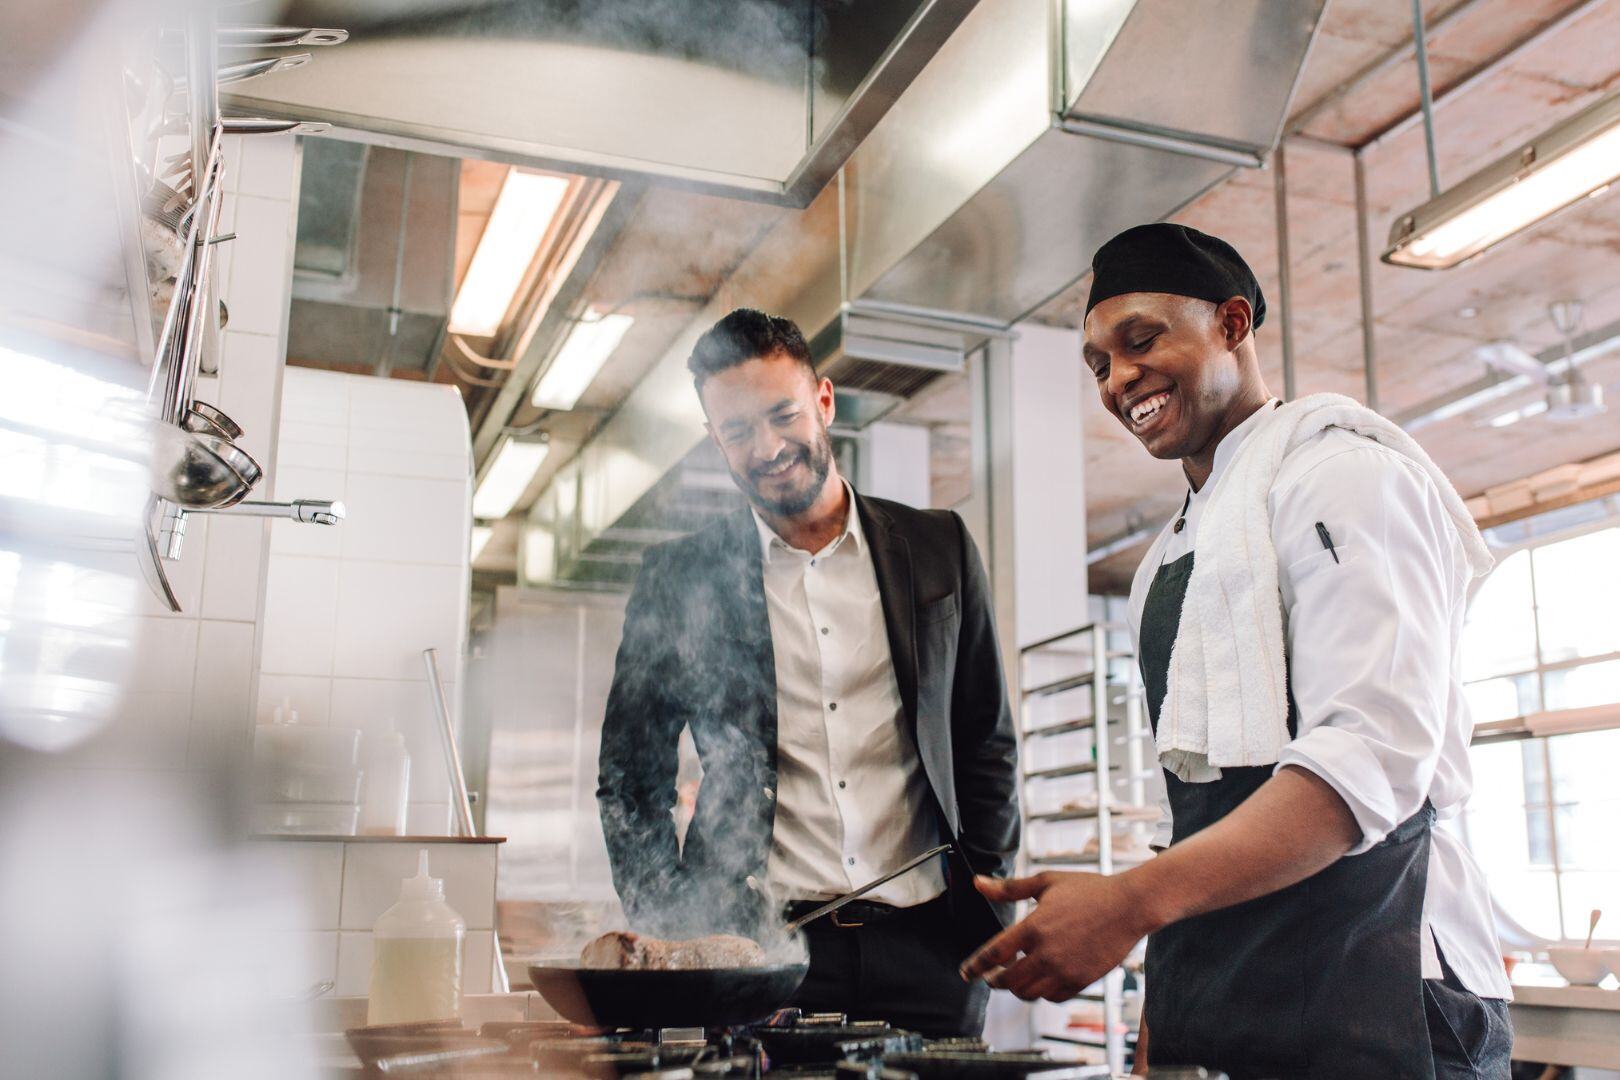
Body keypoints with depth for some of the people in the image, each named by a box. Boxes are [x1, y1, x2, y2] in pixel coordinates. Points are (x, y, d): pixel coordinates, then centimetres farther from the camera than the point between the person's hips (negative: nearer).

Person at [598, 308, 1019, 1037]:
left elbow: (987, 742, 12)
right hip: (752, 949, -1)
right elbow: (631, 777, 9)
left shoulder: (938, 547, 7)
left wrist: (987, 898, 3)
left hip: (924, 943, 1)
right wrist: (666, 931, -2)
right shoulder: (677, 580, 4)